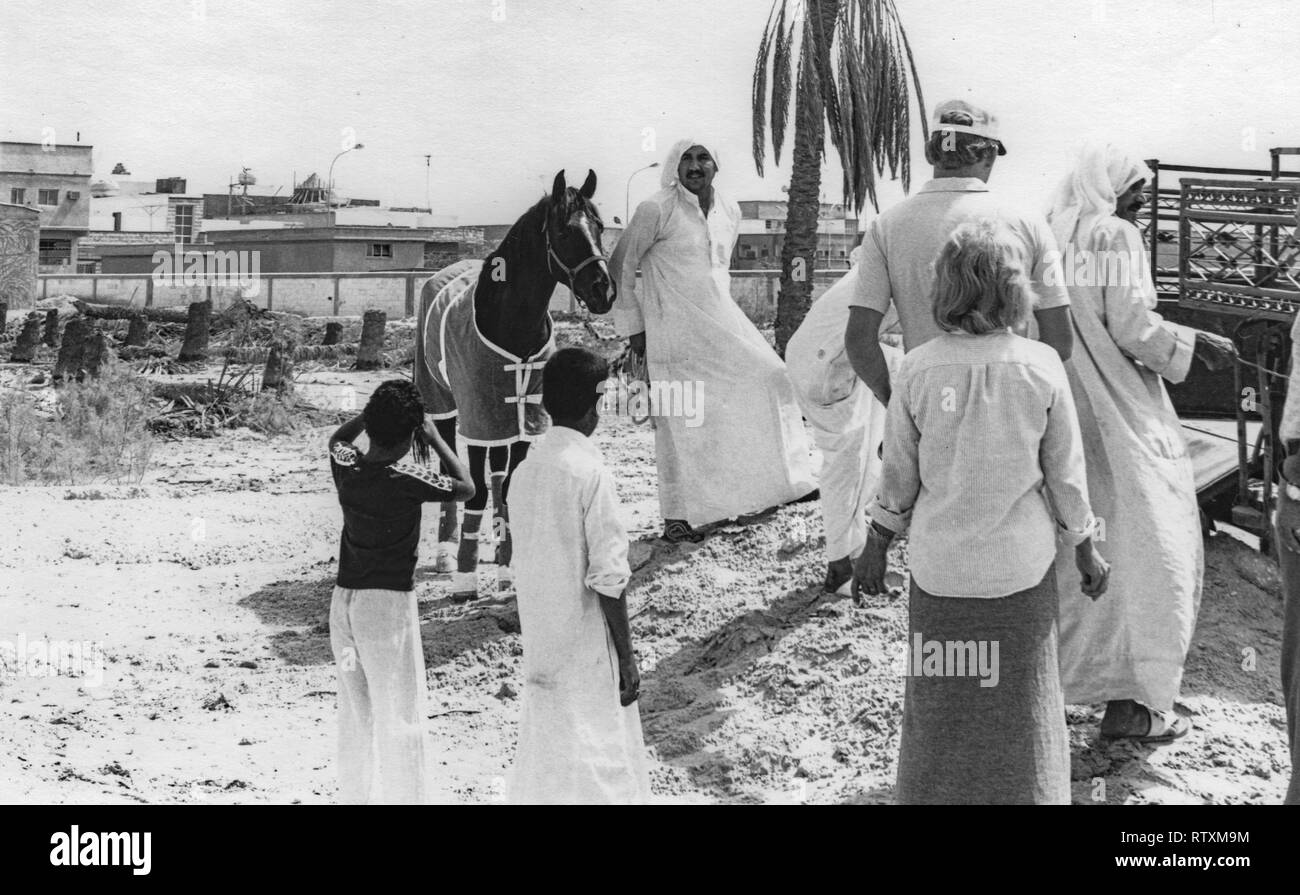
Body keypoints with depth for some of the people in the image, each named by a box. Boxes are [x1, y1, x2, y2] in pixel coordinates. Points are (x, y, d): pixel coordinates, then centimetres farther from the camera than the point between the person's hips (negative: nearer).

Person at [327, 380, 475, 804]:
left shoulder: (346, 466, 0)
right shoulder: (406, 479, -17)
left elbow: (338, 438, 25)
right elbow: (466, 488, -3)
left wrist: (372, 413, 16)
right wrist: (435, 438, 3)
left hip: (344, 600, 7)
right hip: (388, 602, -7)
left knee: (355, 713, 16)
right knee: (399, 717, -1)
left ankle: (354, 796, 23)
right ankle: (403, 797, 0)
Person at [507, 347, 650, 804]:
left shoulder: (526, 469, 3)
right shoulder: (590, 471, -18)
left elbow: (524, 560, 10)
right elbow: (607, 577, -18)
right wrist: (627, 655, -11)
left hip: (540, 643, 7)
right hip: (588, 647, -7)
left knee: (544, 753, 17)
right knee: (599, 765, 3)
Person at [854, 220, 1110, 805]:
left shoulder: (919, 369, -11)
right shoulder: (1041, 367, -12)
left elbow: (898, 477, -3)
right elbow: (1065, 476, -4)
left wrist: (875, 549, 11)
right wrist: (1085, 551, 11)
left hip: (939, 566, 1)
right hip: (1022, 565, 0)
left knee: (941, 701, 15)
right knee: (1021, 702, 16)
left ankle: (935, 792, 27)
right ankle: (1023, 791, 28)